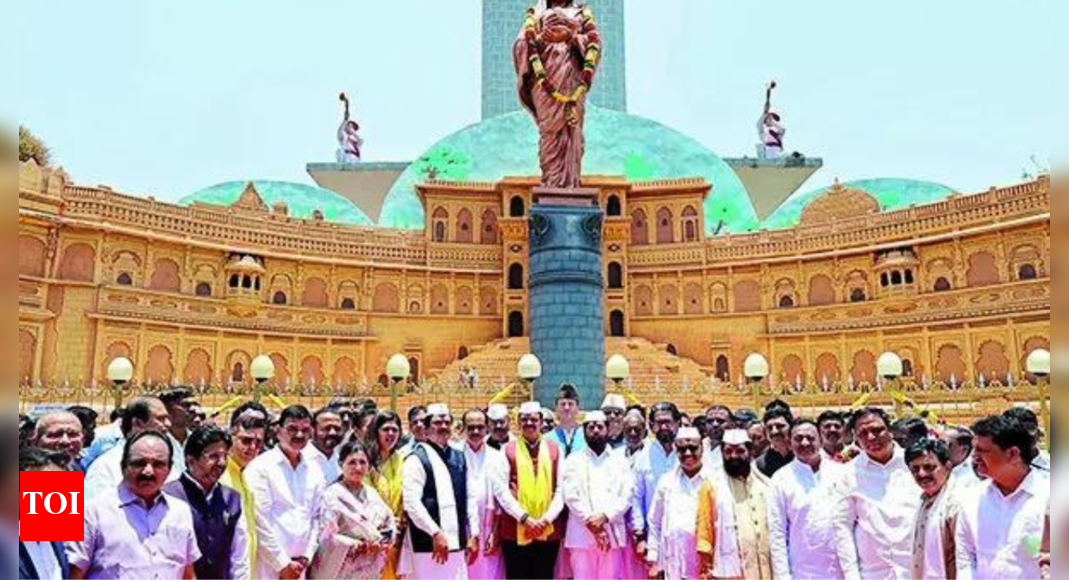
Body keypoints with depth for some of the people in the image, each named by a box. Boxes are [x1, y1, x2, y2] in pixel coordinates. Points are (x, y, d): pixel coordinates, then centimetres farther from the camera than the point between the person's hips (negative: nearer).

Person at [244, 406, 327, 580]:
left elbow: (316, 517, 12)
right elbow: (261, 521, -10)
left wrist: (306, 558, 1)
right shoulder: (260, 467, -6)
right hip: (266, 564, -5)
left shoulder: (314, 471, 11)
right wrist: (283, 563, -10)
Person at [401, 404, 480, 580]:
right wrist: (435, 533, -17)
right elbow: (411, 502, -14)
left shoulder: (459, 458, 14)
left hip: (457, 542, 6)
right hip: (429, 543, -6)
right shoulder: (417, 459, -7)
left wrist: (474, 534, 9)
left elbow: (470, 498, 15)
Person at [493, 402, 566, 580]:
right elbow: (502, 490, -5)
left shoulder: (555, 450, 7)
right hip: (515, 530, -1)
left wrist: (547, 518, -8)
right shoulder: (508, 451, 2)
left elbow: (561, 489, 3)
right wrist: (524, 517, -12)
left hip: (549, 530, 2)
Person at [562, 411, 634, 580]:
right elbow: (571, 496, -2)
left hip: (613, 535, 1)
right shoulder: (574, 460, 9)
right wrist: (590, 523, -11)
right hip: (582, 536, -1)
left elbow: (627, 496, 3)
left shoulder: (620, 460, 13)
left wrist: (605, 516, -12)